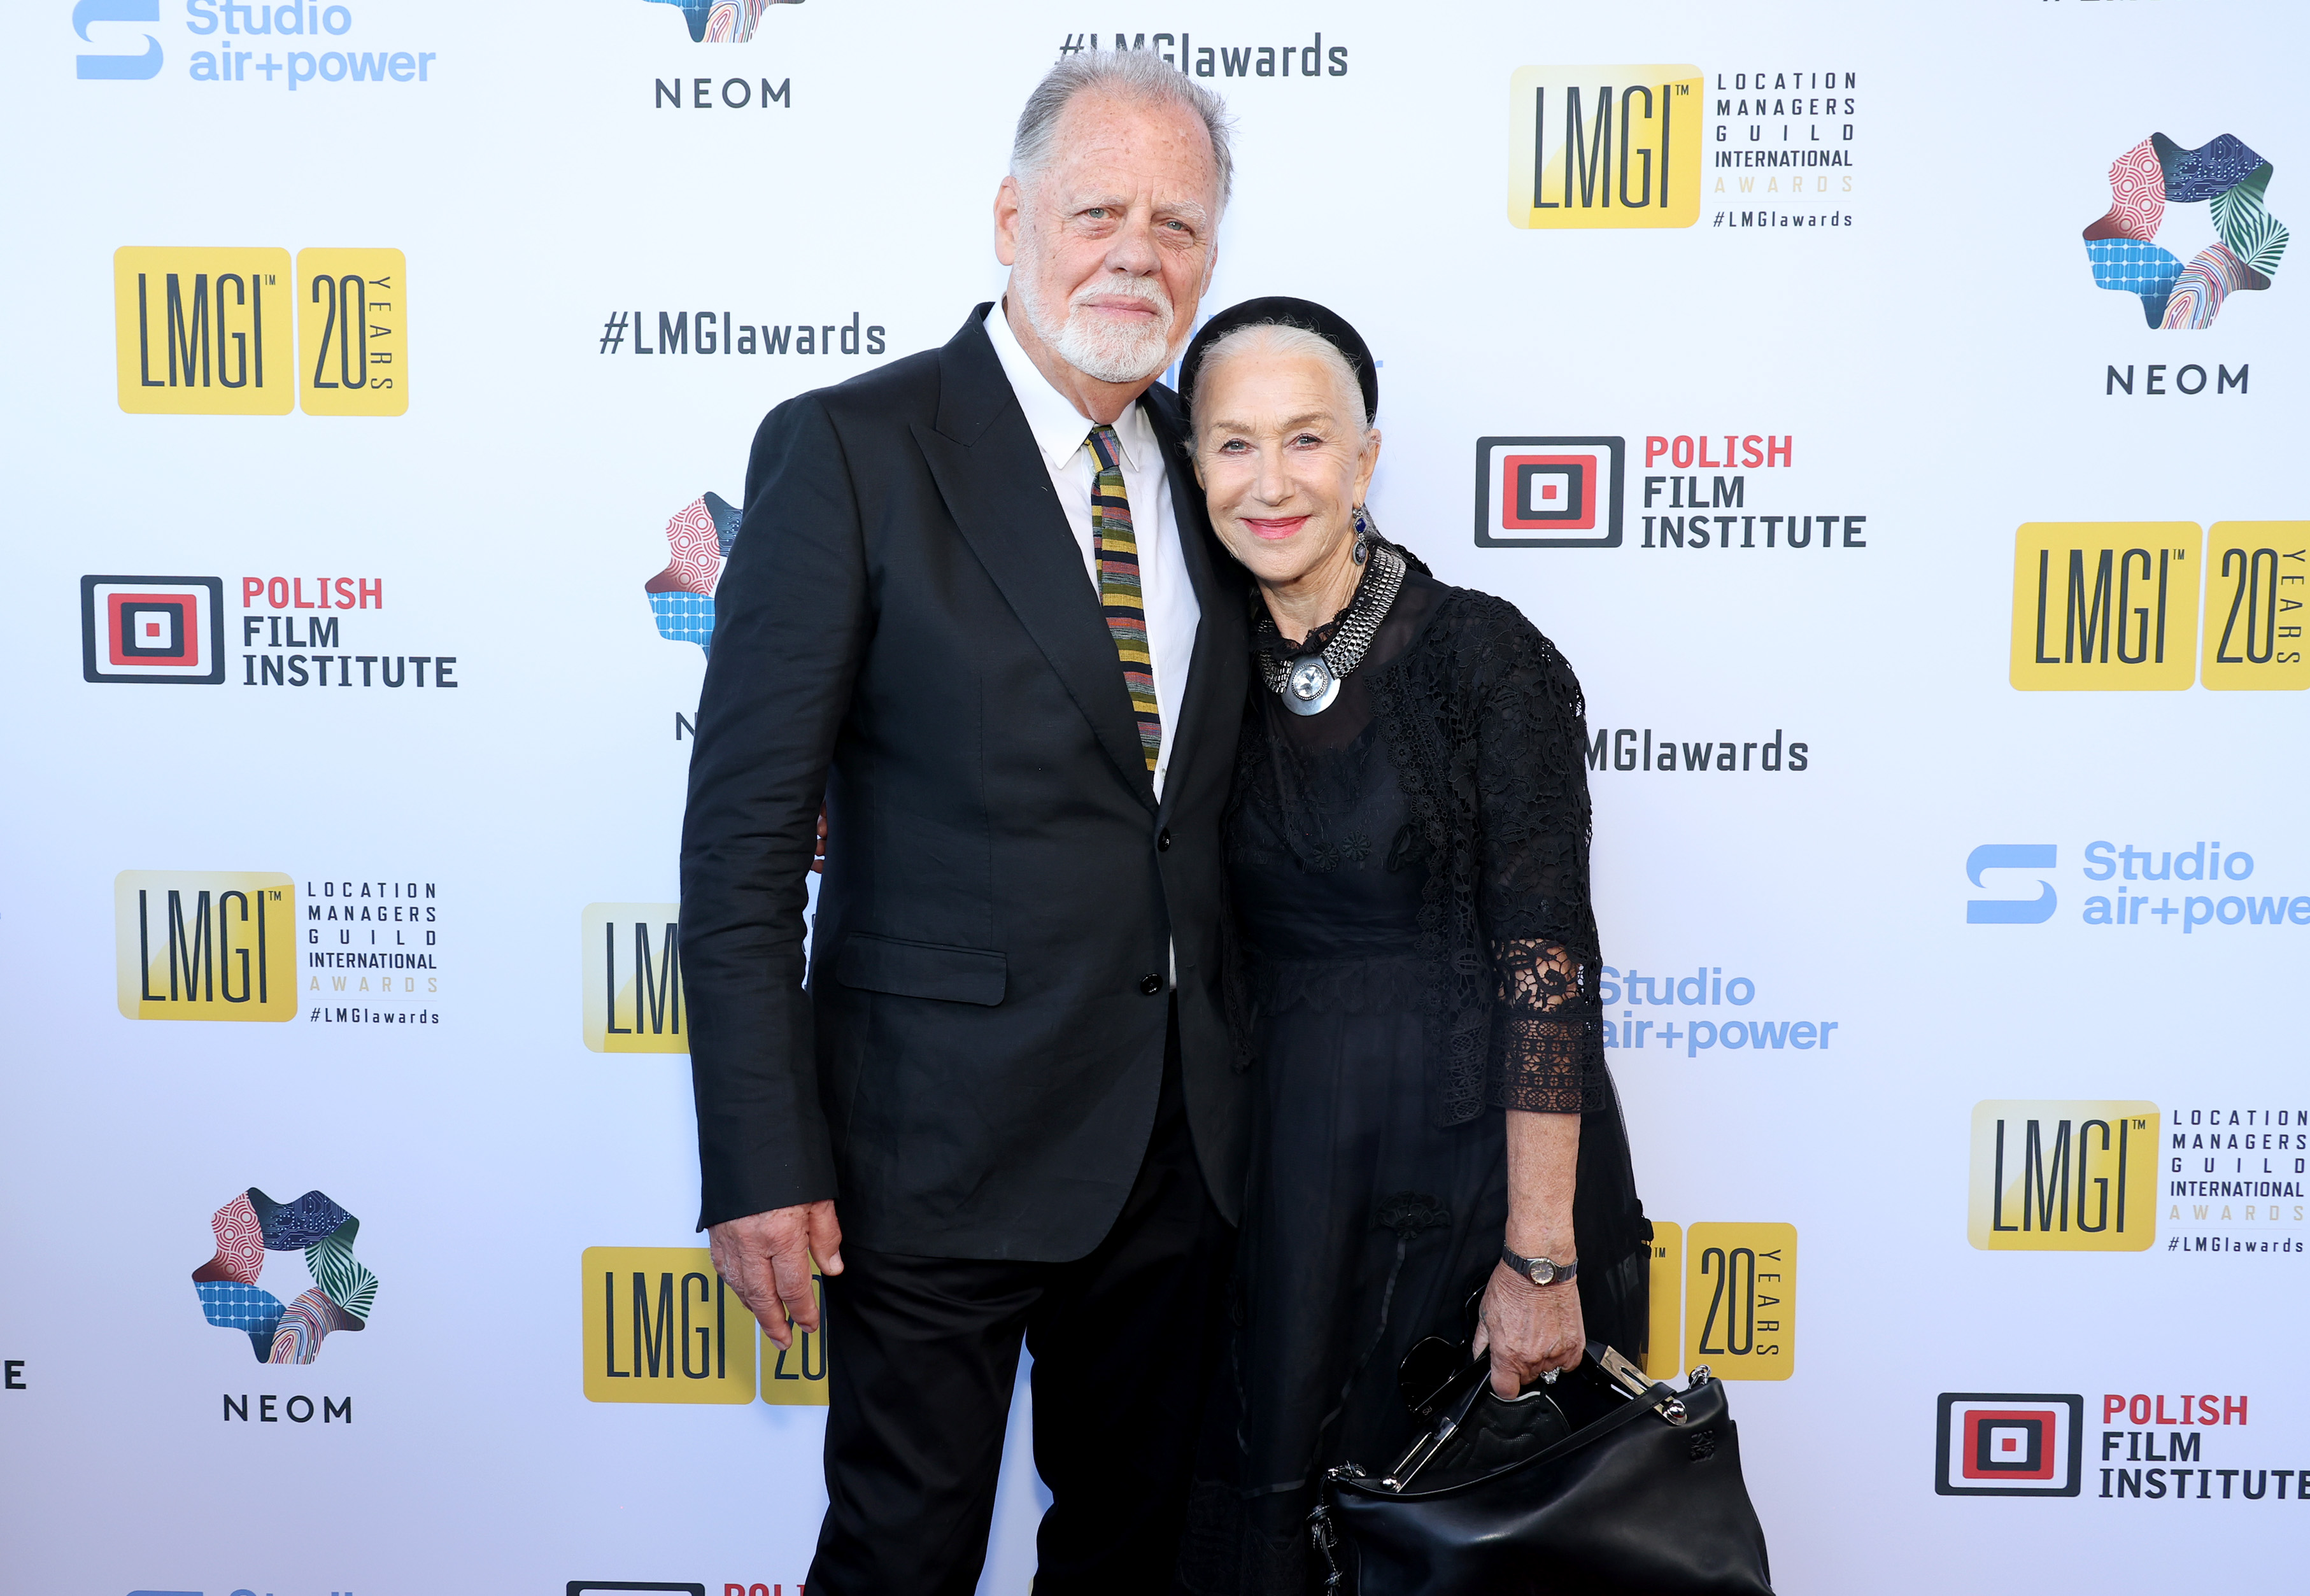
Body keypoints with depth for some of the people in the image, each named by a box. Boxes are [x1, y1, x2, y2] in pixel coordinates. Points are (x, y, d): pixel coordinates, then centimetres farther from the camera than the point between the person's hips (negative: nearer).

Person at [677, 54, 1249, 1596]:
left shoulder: (1203, 464, 7)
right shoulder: (847, 449, -10)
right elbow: (744, 837, -13)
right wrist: (763, 1167, -16)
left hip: (1183, 1143, 6)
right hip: (943, 1143, -5)